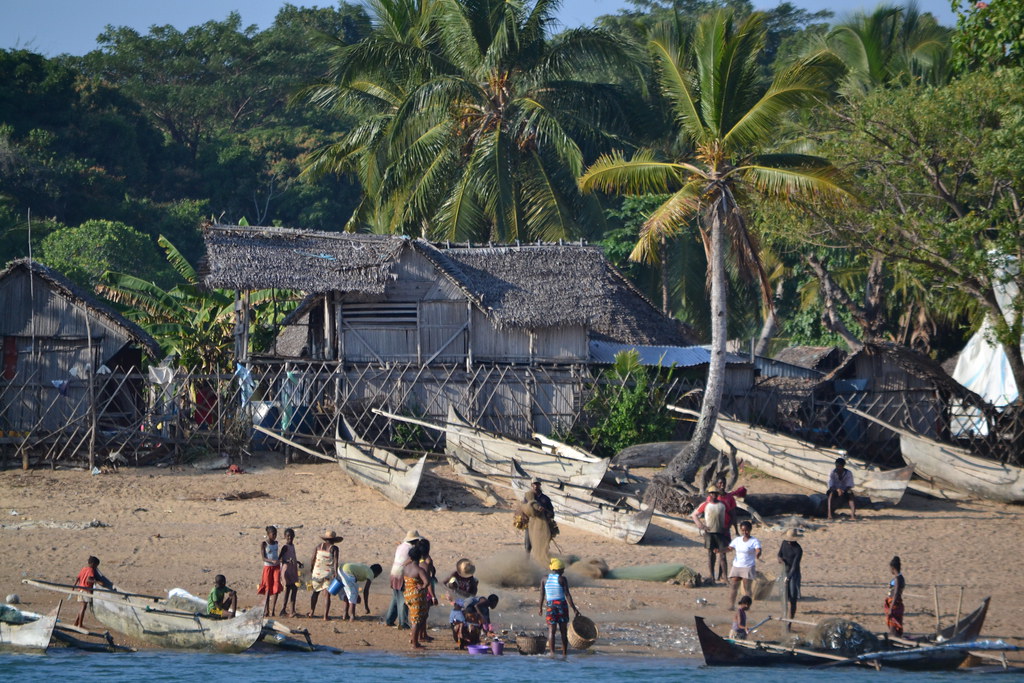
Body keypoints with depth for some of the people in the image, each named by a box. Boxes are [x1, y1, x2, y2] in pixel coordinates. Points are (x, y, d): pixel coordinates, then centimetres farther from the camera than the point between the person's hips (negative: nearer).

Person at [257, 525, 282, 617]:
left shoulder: (275, 543, 9)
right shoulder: (263, 544, -7)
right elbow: (262, 557, -13)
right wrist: (272, 561, -27)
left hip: (276, 567, 4)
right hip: (267, 567, -4)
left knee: (276, 589, -8)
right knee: (268, 589, 1)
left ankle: (272, 611, -7)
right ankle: (266, 610, 12)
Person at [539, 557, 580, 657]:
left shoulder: (545, 579, 5)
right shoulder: (562, 579, -4)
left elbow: (542, 594, 6)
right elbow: (567, 595, -8)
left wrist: (540, 608, 17)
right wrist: (574, 609, -6)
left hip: (550, 605, 1)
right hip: (561, 604, -1)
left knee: (551, 630, -5)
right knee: (563, 631, 9)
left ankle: (552, 652, -20)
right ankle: (564, 653, 13)